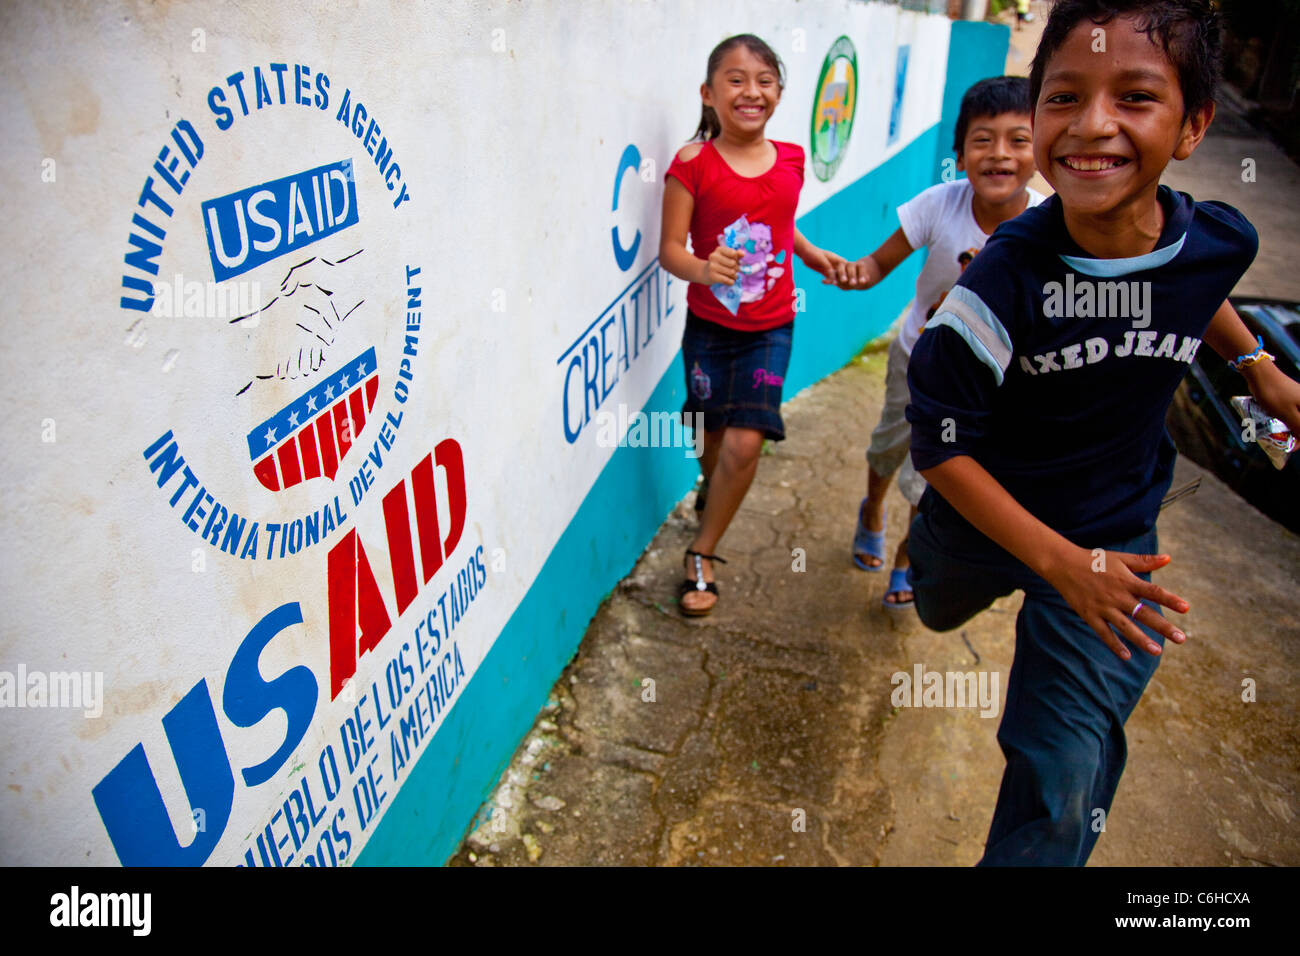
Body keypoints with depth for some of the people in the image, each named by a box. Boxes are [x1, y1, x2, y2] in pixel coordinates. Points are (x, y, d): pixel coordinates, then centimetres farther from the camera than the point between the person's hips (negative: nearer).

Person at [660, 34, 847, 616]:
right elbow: (670, 249, -13)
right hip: (710, 325, -2)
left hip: (769, 328, 2)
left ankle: (702, 553, 10)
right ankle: (712, 495, 46)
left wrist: (812, 255, 6)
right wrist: (701, 269, -33)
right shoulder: (693, 163, -10)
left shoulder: (790, 160, 3)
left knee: (745, 443, -9)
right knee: (716, 438, 9)